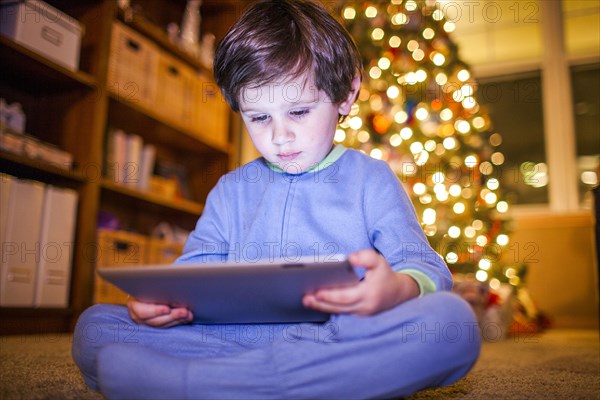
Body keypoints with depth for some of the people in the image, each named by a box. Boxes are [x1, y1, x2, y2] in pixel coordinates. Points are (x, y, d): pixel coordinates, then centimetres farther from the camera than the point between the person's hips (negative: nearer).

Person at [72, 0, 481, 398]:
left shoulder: (370, 179, 10)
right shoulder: (230, 190, 20)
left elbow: (424, 266, 2)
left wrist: (400, 288, -25)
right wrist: (159, 298, -11)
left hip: (344, 340, -1)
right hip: (240, 336, 2)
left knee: (452, 318, -33)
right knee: (96, 324, -11)